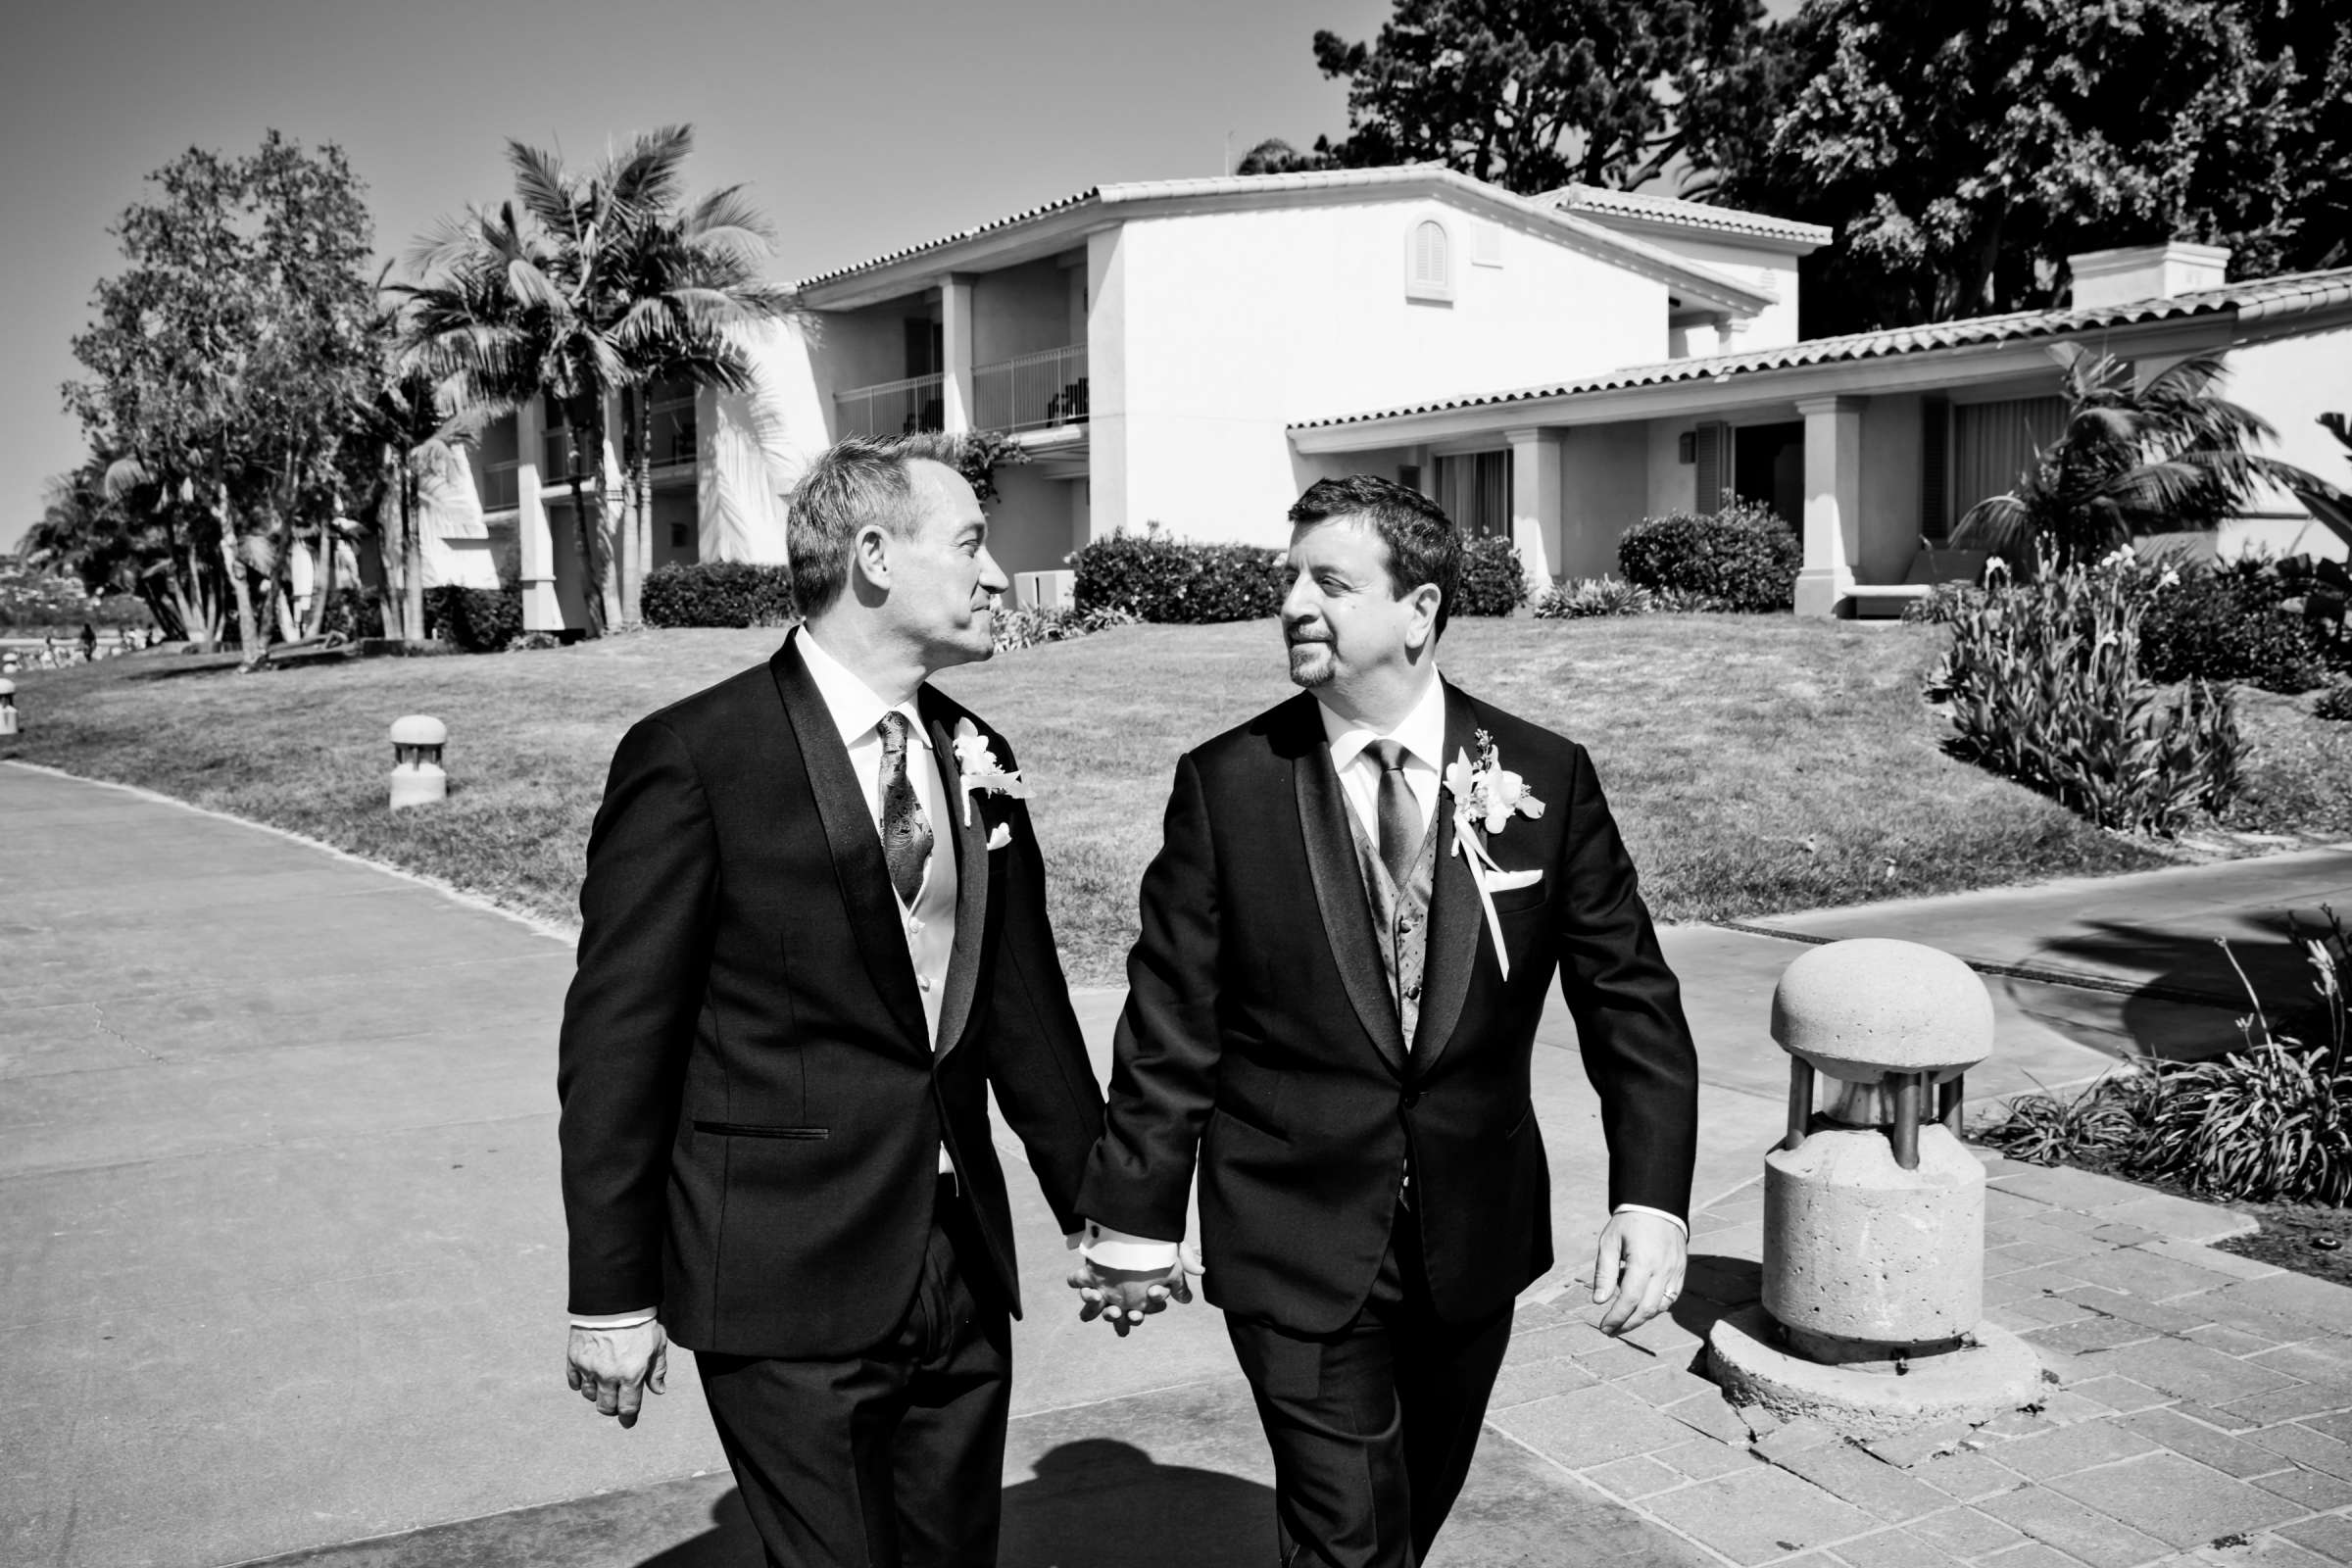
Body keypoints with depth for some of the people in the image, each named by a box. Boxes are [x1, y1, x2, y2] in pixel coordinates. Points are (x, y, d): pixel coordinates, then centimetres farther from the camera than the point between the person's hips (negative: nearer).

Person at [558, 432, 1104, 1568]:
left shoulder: (977, 764, 7)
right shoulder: (693, 758, -11)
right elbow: (615, 1038, -9)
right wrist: (611, 1293, -8)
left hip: (962, 1272, 6)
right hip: (786, 1295, -6)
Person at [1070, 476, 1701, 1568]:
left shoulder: (1545, 779, -5)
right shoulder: (1226, 784, -8)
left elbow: (1629, 996, -2)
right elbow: (1170, 1026, -5)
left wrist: (1651, 1193, -14)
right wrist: (1135, 1222, -3)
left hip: (1476, 1240, 3)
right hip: (1297, 1251, -2)